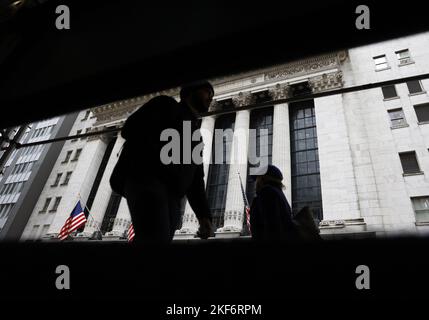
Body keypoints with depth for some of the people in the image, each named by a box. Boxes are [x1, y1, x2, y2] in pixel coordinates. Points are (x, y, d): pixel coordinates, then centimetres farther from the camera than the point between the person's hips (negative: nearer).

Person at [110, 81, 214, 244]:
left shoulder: (195, 139, 31)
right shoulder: (166, 105, 14)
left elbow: (195, 181, 21)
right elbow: (131, 129, -2)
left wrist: (204, 216, 7)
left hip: (170, 199, 7)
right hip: (145, 180, -7)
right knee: (155, 241, -28)